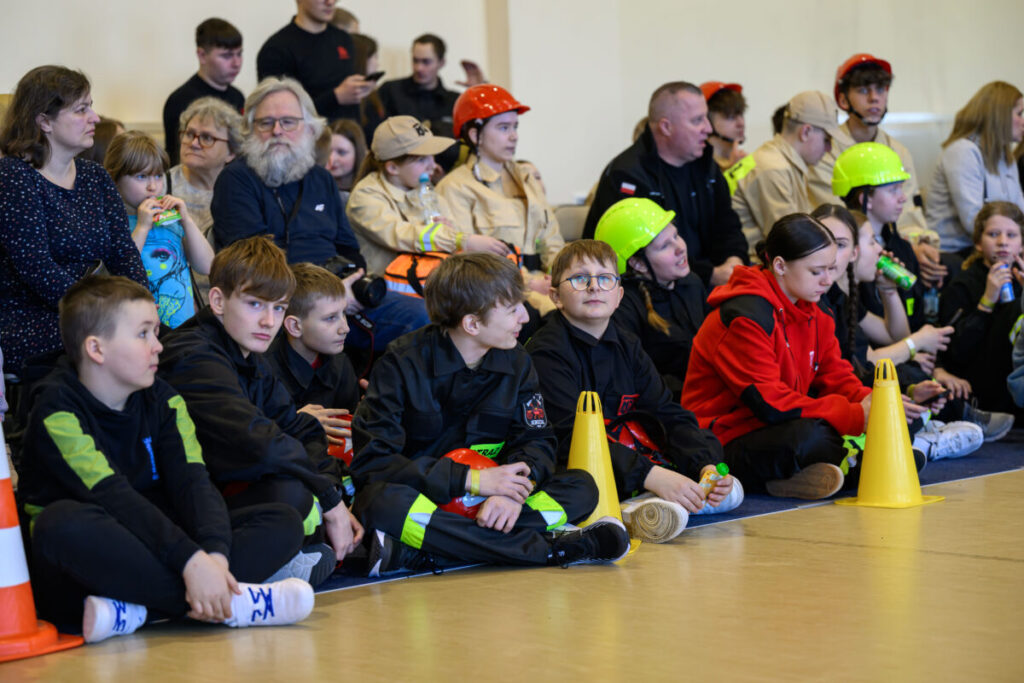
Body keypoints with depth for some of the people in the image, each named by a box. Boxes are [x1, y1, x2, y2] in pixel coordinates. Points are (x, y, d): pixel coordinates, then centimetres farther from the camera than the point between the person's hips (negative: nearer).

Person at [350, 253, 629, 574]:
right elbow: (371, 460, -17)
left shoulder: (516, 362, 4)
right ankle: (549, 548, -36)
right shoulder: (403, 363, -11)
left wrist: (514, 491, -22)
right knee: (383, 501, -38)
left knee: (581, 486, -14)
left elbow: (537, 441, 3)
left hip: (485, 503, 5)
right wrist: (472, 479, -23)